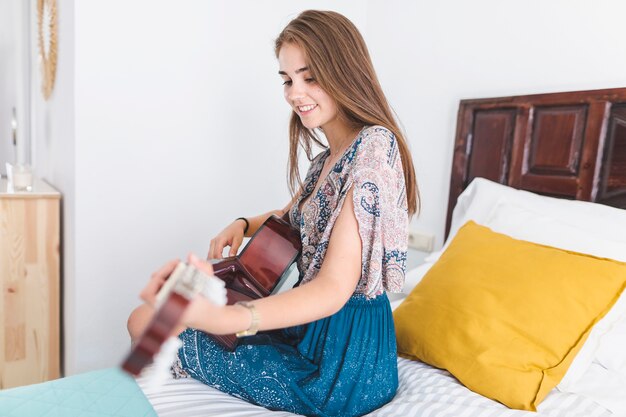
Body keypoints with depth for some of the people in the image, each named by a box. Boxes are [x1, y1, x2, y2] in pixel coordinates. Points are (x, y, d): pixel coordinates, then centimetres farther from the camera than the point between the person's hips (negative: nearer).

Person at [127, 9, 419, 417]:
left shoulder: (374, 145, -22)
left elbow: (334, 289, -28)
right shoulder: (332, 154, 8)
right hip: (312, 329, 9)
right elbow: (293, 217, 24)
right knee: (149, 316, 16)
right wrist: (243, 224, 3)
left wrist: (225, 318, -43)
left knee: (145, 321, 0)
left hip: (342, 358, -9)